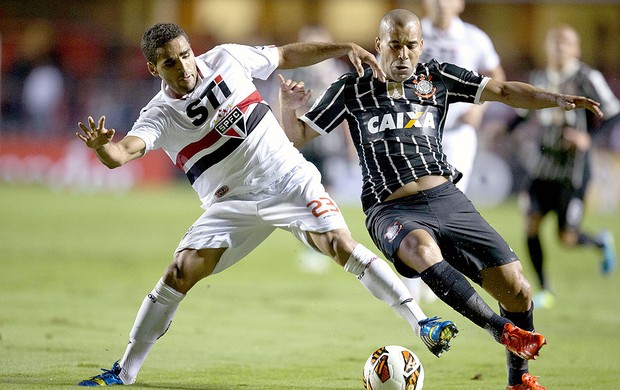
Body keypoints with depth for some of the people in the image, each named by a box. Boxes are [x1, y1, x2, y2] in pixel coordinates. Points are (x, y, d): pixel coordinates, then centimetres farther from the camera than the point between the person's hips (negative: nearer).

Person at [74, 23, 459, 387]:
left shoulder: (226, 59, -6)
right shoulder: (159, 116, -10)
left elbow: (288, 55, 9)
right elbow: (122, 154, -28)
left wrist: (346, 47, 4)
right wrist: (101, 146, -51)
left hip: (290, 181, 0)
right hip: (232, 204, 0)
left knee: (340, 243, -21)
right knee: (179, 273, -11)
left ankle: (421, 323, -19)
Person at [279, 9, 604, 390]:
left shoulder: (437, 77, 10)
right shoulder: (351, 90, 6)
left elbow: (504, 91, 10)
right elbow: (297, 137, 8)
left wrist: (556, 99, -5)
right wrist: (288, 107, -13)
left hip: (448, 200, 3)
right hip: (392, 211, -3)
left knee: (517, 289, -6)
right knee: (423, 249, -40)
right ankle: (502, 329, -33)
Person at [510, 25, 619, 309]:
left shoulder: (587, 78, -10)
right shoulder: (539, 79, 7)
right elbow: (524, 113, 22)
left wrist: (588, 136, -23)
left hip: (574, 166, -5)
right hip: (544, 164, 5)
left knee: (567, 238, -5)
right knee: (531, 224, -8)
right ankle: (544, 290, 7)